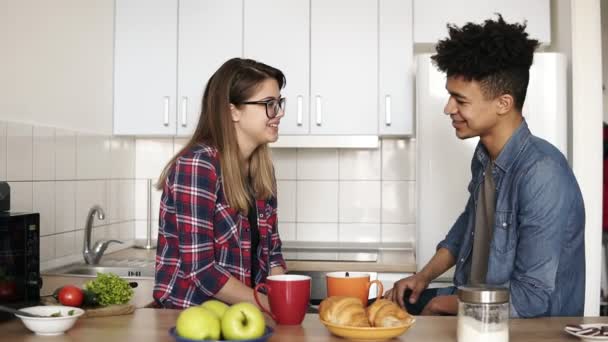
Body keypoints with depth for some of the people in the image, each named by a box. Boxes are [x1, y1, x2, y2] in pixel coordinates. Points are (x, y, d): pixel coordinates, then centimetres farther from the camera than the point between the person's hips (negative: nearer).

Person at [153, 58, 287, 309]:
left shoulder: (261, 170, 6)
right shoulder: (197, 164, -15)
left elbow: (271, 253, 10)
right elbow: (200, 269, -19)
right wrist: (272, 306, -16)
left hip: (241, 314, 6)